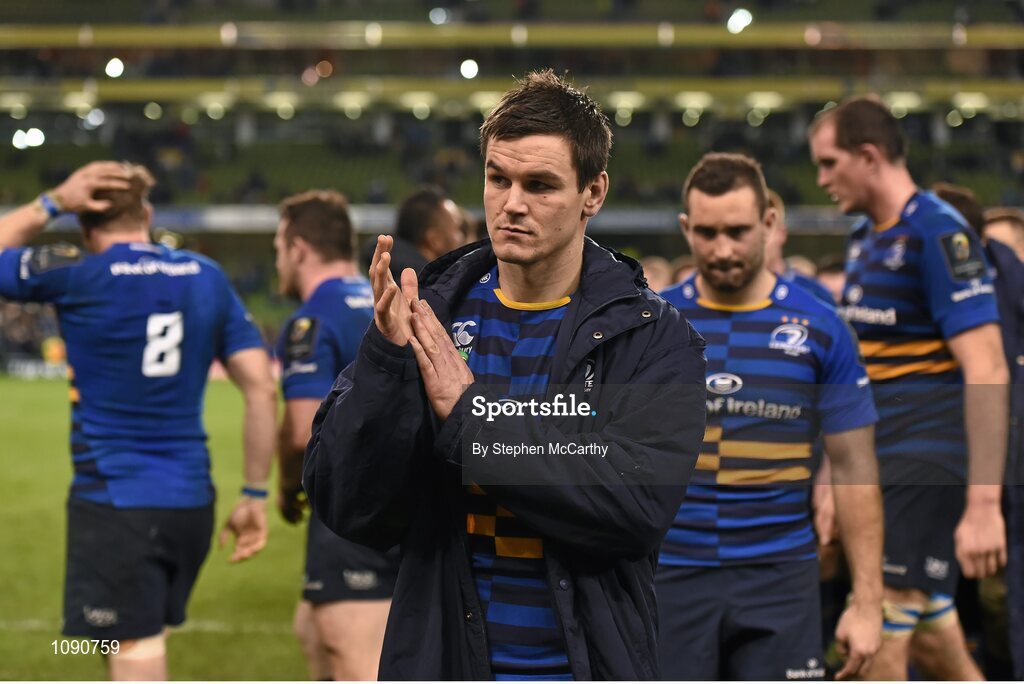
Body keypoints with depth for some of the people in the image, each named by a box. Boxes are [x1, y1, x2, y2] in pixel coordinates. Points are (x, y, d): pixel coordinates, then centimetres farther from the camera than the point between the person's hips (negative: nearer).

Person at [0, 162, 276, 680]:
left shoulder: (73, 276, -8)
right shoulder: (208, 278, 6)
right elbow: (262, 390, 4)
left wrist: (52, 203, 10)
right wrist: (254, 496, 10)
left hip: (113, 506, -6)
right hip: (191, 502, 6)